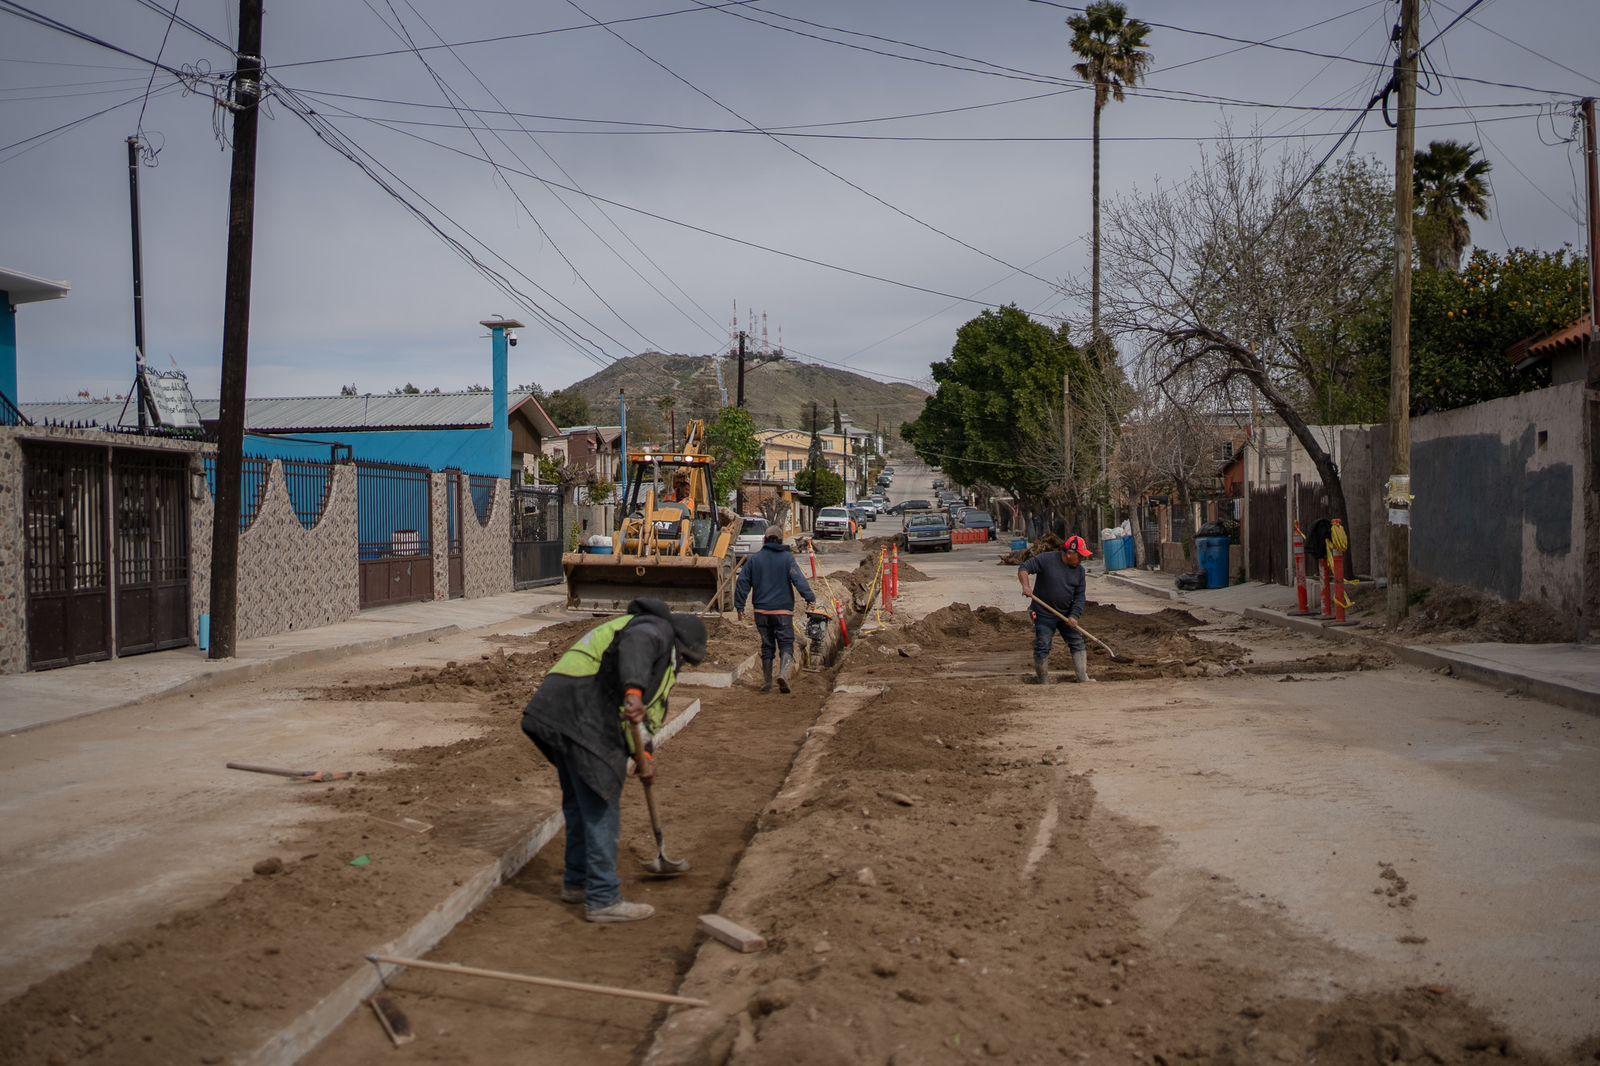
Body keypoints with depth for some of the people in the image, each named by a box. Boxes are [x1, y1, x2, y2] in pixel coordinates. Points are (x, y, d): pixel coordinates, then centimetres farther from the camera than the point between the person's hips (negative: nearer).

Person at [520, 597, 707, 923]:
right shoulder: (657, 629, 1)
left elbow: (637, 715, 29)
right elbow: (635, 645, -24)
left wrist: (642, 755, 18)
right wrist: (634, 691, -38)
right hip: (581, 713, -11)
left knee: (580, 800, 22)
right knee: (601, 808, -4)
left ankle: (576, 882, 36)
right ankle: (603, 900, 1)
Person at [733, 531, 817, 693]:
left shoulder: (754, 559, 8)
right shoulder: (787, 558, -1)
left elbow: (742, 583, 9)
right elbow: (799, 579, -13)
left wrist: (739, 606, 14)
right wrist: (810, 597, -12)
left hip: (761, 610, 3)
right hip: (783, 610, -3)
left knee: (767, 646, 12)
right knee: (786, 644, 0)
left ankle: (766, 683, 14)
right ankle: (784, 673, -24)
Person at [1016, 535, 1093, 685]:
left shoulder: (1079, 570, 3)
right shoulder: (1046, 559, -12)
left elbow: (1079, 596, 2)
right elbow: (1023, 569, -13)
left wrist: (1074, 616, -11)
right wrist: (1026, 585, -31)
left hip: (1066, 614, 5)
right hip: (1044, 615, -5)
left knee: (1078, 644, 4)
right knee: (1042, 647, -3)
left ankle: (1084, 679, 11)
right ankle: (1043, 683, 6)